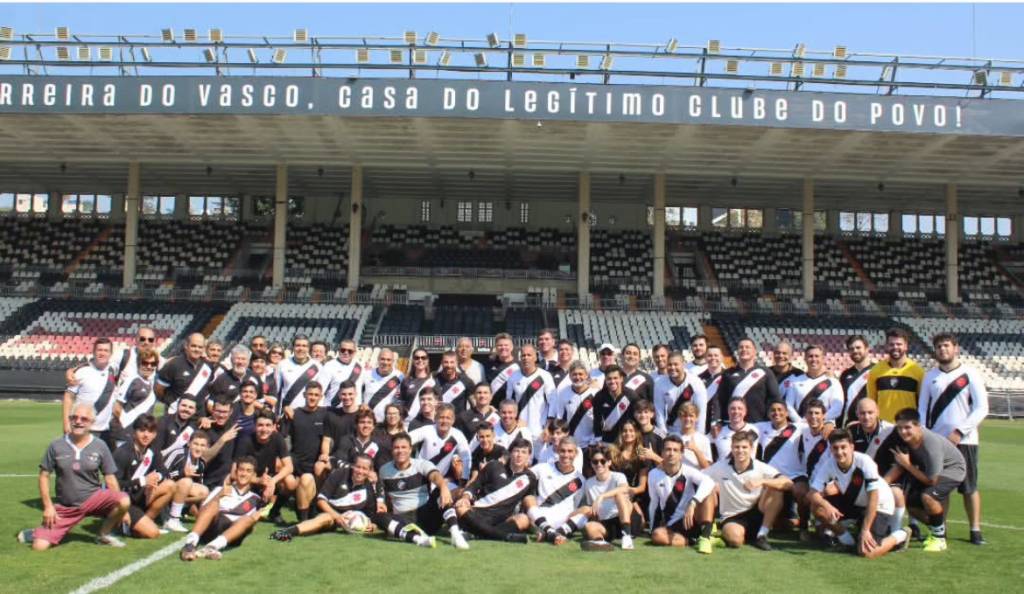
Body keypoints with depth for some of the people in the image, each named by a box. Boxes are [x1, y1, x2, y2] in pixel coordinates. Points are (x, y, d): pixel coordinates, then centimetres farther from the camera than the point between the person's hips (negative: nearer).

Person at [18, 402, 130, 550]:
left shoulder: (100, 446, -2)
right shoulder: (56, 445, -2)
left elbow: (109, 478, 1)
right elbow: (44, 476, 2)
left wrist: (119, 509, -3)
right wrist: (48, 506, -5)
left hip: (93, 499, 0)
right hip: (65, 507, 0)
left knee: (124, 501, -28)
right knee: (39, 546, -12)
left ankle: (103, 535, -1)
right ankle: (38, 532, 26)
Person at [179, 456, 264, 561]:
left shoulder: (255, 499, 25)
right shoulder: (221, 490, 24)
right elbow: (202, 510, 11)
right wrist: (219, 496, -5)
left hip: (233, 533, 0)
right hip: (211, 528, 0)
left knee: (249, 519, -30)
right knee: (214, 504, -27)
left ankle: (214, 545, -52)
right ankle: (190, 542, -48)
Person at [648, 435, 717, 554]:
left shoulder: (688, 471, -10)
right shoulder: (654, 475, 0)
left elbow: (709, 482, -30)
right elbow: (654, 504, 12)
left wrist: (693, 504, -40)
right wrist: (652, 529, 12)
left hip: (693, 520, -1)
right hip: (672, 526, 2)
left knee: (709, 490, -26)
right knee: (657, 536, -33)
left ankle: (705, 537, -27)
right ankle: (694, 540, -17)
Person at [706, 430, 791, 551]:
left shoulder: (761, 468, -10)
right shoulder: (720, 467, -7)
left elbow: (788, 483, -22)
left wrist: (762, 481, -36)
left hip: (756, 514, 2)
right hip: (732, 517, -2)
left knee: (775, 490, -24)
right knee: (735, 538, -37)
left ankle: (762, 535, -15)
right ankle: (725, 534, 2)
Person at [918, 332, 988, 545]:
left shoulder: (970, 374, -2)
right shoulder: (930, 376, 9)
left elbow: (981, 408, -6)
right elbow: (922, 408, 11)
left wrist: (960, 432, -13)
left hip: (964, 440, -3)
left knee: (969, 487, 1)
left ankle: (975, 530, 10)